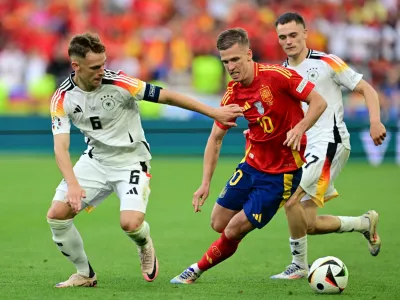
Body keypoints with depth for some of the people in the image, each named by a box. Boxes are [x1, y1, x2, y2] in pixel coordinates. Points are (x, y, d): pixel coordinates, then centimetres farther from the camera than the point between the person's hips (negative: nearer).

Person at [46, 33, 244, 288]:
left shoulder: (118, 83, -21)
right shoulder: (62, 99, -12)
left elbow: (166, 96, -16)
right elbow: (60, 147, -16)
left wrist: (214, 113, -14)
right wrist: (73, 184, -33)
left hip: (131, 161, -4)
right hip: (96, 160, 4)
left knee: (130, 223, -25)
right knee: (57, 214, -10)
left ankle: (145, 245, 14)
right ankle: (85, 275, 11)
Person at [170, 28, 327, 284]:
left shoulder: (276, 75, -18)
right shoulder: (232, 94, -1)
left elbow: (319, 102, -14)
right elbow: (216, 138, 7)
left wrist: (299, 129, -31)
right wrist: (206, 183, -1)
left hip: (282, 172, -6)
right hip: (252, 165, 7)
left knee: (234, 230, -4)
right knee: (219, 223, 7)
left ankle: (197, 270, 19)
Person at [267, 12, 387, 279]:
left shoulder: (326, 62, -4)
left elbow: (367, 89, -2)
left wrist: (375, 121, -18)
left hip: (330, 143, -7)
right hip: (306, 148, 7)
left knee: (290, 197, -24)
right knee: (309, 225, 3)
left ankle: (299, 265, -11)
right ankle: (366, 223, 26)